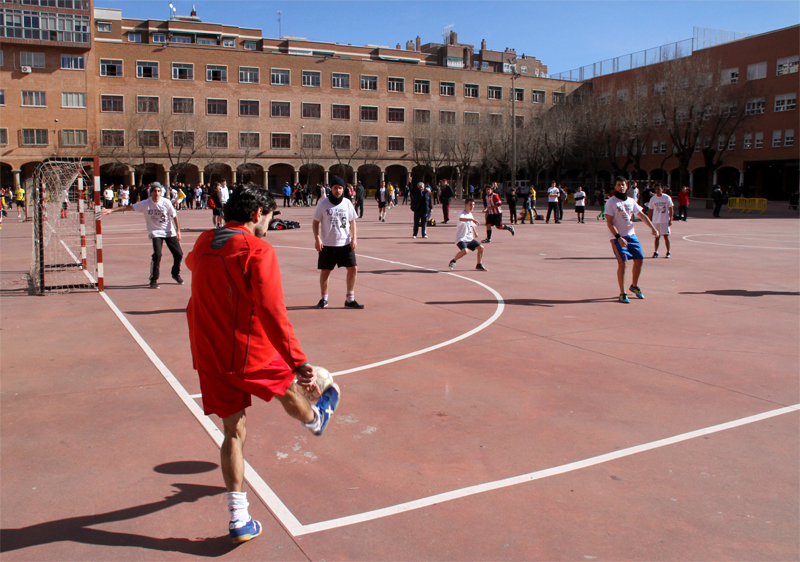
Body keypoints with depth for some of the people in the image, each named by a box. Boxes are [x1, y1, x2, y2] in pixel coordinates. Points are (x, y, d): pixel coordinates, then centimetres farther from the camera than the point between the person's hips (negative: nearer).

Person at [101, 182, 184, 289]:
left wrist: (178, 230, -3)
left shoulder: (166, 202, -8)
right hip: (156, 232, -1)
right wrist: (112, 210, -13)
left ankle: (176, 274, 27)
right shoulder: (145, 204, -8)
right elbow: (130, 207, -7)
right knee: (157, 254, -19)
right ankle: (154, 280, -4)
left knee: (179, 254, 0)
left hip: (170, 232, 1)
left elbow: (174, 216, 0)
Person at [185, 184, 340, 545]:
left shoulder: (204, 244, 4)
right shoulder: (258, 251, -17)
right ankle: (316, 419, 57)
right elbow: (272, 313, -26)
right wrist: (299, 363, -26)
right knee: (289, 389, 26)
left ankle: (238, 519, 18)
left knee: (233, 433, 13)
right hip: (252, 354, -6)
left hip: (210, 358, 6)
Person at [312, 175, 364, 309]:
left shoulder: (347, 203, 4)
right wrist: (317, 238, -12)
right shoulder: (323, 203, -3)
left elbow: (352, 222, 10)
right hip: (327, 244, -2)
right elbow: (315, 222, 0)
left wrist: (354, 238, -1)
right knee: (325, 271, 6)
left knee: (353, 269, -2)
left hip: (345, 244, 2)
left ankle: (350, 299, 9)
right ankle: (324, 298, 24)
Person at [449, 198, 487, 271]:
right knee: (464, 251, -30)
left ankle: (479, 265, 16)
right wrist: (472, 219, -50)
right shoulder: (462, 214, -16)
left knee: (481, 248, 2)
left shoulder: (470, 214, 12)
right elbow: (460, 219, -43)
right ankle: (453, 261, -5)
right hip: (461, 238, -8)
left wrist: (475, 233, 33)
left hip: (470, 238, 8)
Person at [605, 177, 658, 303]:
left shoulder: (631, 201, 11)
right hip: (618, 237, -6)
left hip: (631, 235, 6)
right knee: (622, 263, -13)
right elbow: (609, 223, -13)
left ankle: (634, 286, 29)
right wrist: (618, 238, -21)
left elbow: (642, 215, 18)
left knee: (639, 260, 7)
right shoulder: (611, 202, -7)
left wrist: (652, 228, 6)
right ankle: (622, 294, -5)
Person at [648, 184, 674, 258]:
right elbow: (651, 210, 9)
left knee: (666, 236, 2)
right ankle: (655, 252, 9)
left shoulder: (667, 198, -2)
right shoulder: (653, 199, 4)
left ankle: (668, 252, 12)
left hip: (665, 220, -2)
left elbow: (671, 209, 0)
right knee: (657, 237, 4)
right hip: (656, 221, 2)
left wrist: (670, 220, -6)